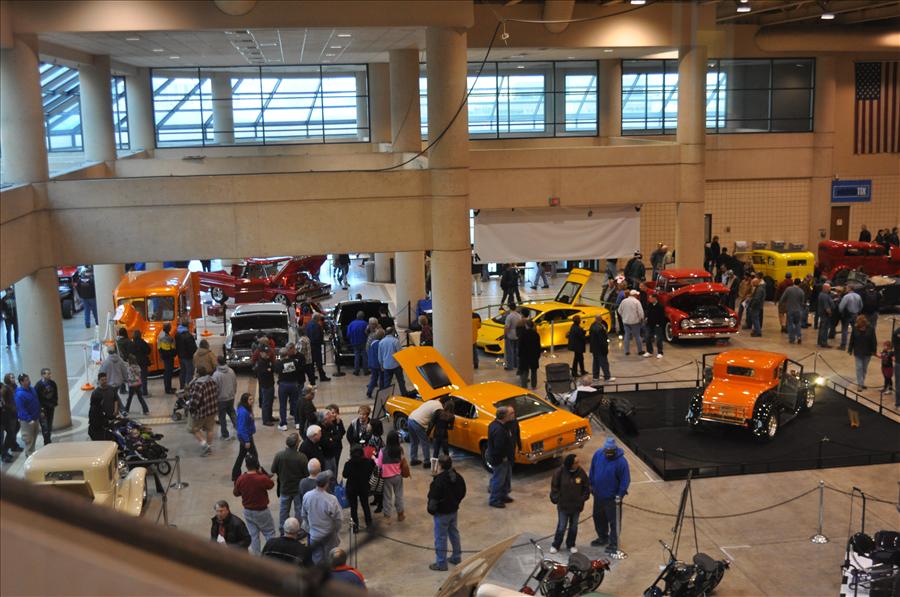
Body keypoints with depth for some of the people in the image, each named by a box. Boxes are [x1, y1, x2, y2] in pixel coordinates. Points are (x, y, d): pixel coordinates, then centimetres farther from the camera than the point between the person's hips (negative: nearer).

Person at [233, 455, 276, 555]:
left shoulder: (240, 479, -14)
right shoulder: (262, 479, -27)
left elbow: (236, 493, 2)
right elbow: (271, 484, -5)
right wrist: (262, 473, -2)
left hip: (247, 511, 4)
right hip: (261, 512, -4)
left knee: (253, 535, 16)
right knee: (269, 533, 14)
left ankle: (256, 555, 23)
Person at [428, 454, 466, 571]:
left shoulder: (439, 480, -27)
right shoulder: (458, 477, -3)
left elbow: (433, 497, -22)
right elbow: (462, 493, 9)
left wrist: (431, 509, -5)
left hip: (442, 513, -7)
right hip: (454, 511, 7)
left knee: (441, 537, 5)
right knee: (454, 533, 23)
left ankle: (441, 563, 14)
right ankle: (456, 557, 36)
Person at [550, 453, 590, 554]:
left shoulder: (581, 472, -11)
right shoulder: (560, 472, -17)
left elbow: (586, 486, 3)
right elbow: (554, 486, -5)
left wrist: (583, 498, -1)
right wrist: (556, 498, -7)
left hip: (576, 506, 3)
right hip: (563, 505, -2)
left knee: (574, 526, 16)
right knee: (561, 527, 6)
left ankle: (571, 545, 35)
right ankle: (555, 545, 25)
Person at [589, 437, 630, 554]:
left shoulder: (621, 461, -22)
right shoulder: (598, 454, -8)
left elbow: (625, 479, -15)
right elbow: (592, 469, 7)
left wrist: (621, 494, -16)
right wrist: (591, 484, 11)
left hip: (612, 497, -6)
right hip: (598, 494, 6)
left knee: (613, 521, 3)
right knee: (598, 517, 21)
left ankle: (613, 544, 17)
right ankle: (603, 537, 40)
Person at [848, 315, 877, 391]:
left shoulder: (870, 329, -10)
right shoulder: (855, 329, -8)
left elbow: (874, 341, -5)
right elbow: (852, 340, -2)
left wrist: (874, 351, -6)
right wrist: (850, 350, 0)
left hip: (867, 353, 1)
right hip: (857, 352, -1)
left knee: (864, 368, 13)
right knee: (859, 367, -4)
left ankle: (861, 382, 28)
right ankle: (860, 384, -1)